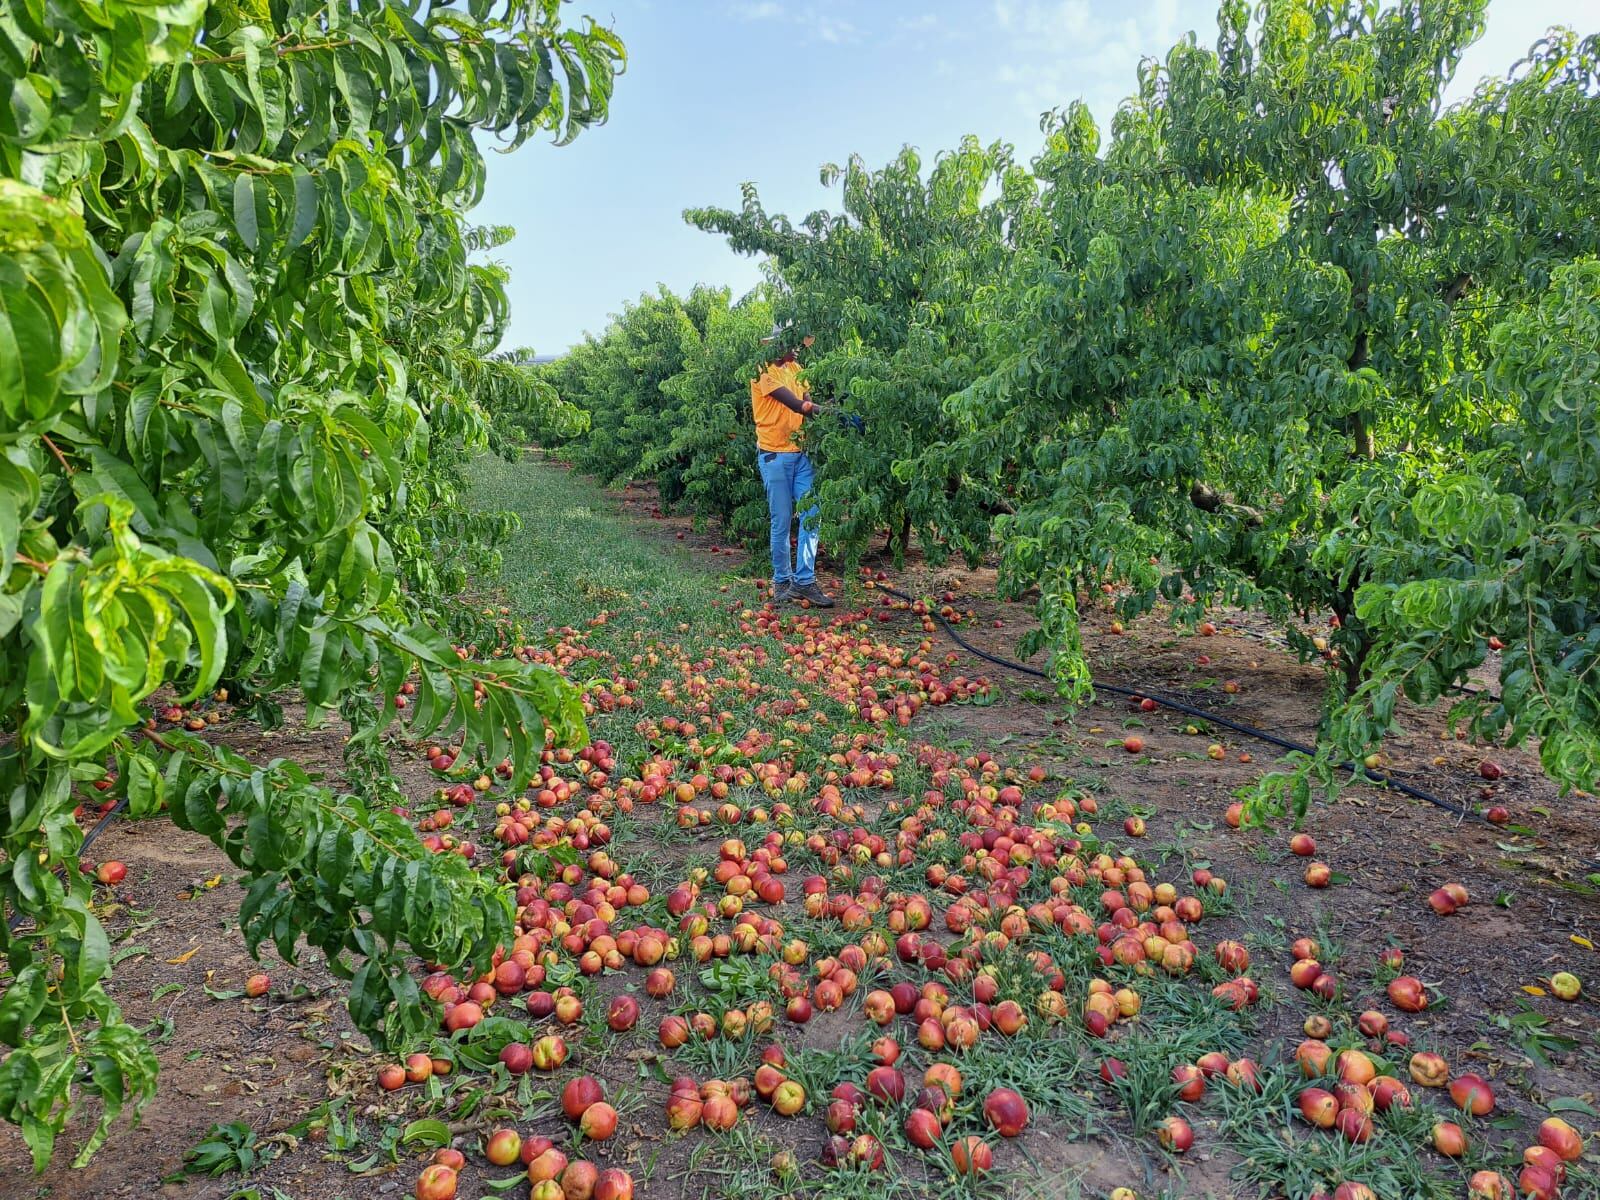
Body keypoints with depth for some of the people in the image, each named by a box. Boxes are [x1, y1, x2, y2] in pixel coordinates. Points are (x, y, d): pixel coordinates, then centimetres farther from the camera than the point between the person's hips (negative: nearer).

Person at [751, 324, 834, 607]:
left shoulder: (795, 369, 14)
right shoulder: (764, 372, -10)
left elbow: (808, 405, 5)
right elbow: (796, 405, -20)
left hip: (801, 453, 6)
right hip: (775, 455, -6)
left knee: (811, 516, -2)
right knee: (782, 521, 0)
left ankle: (804, 581, 4)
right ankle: (782, 581, 14)